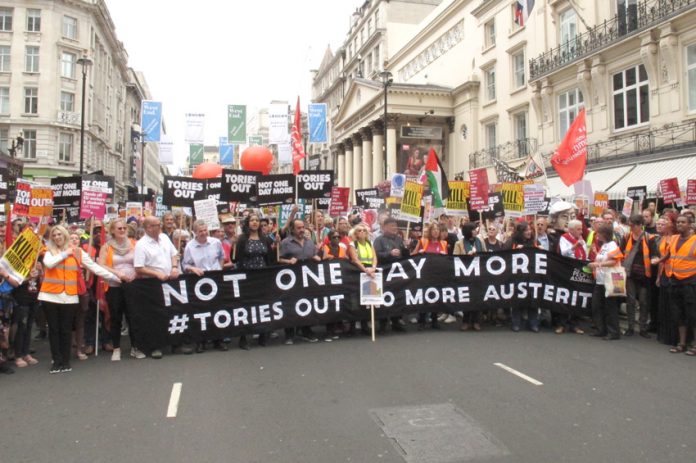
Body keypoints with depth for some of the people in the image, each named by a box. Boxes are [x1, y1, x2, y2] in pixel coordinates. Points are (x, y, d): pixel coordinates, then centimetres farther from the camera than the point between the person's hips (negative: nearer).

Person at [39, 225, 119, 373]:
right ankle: (56, 360, 13)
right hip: (50, 296, 0)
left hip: (69, 297, 0)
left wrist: (115, 277, -1)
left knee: (66, 330, 6)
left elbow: (95, 267, 3)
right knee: (54, 329, 6)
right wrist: (65, 253, -8)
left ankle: (66, 360, 15)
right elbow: (48, 264, -17)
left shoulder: (78, 252, 4)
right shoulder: (50, 251, 5)